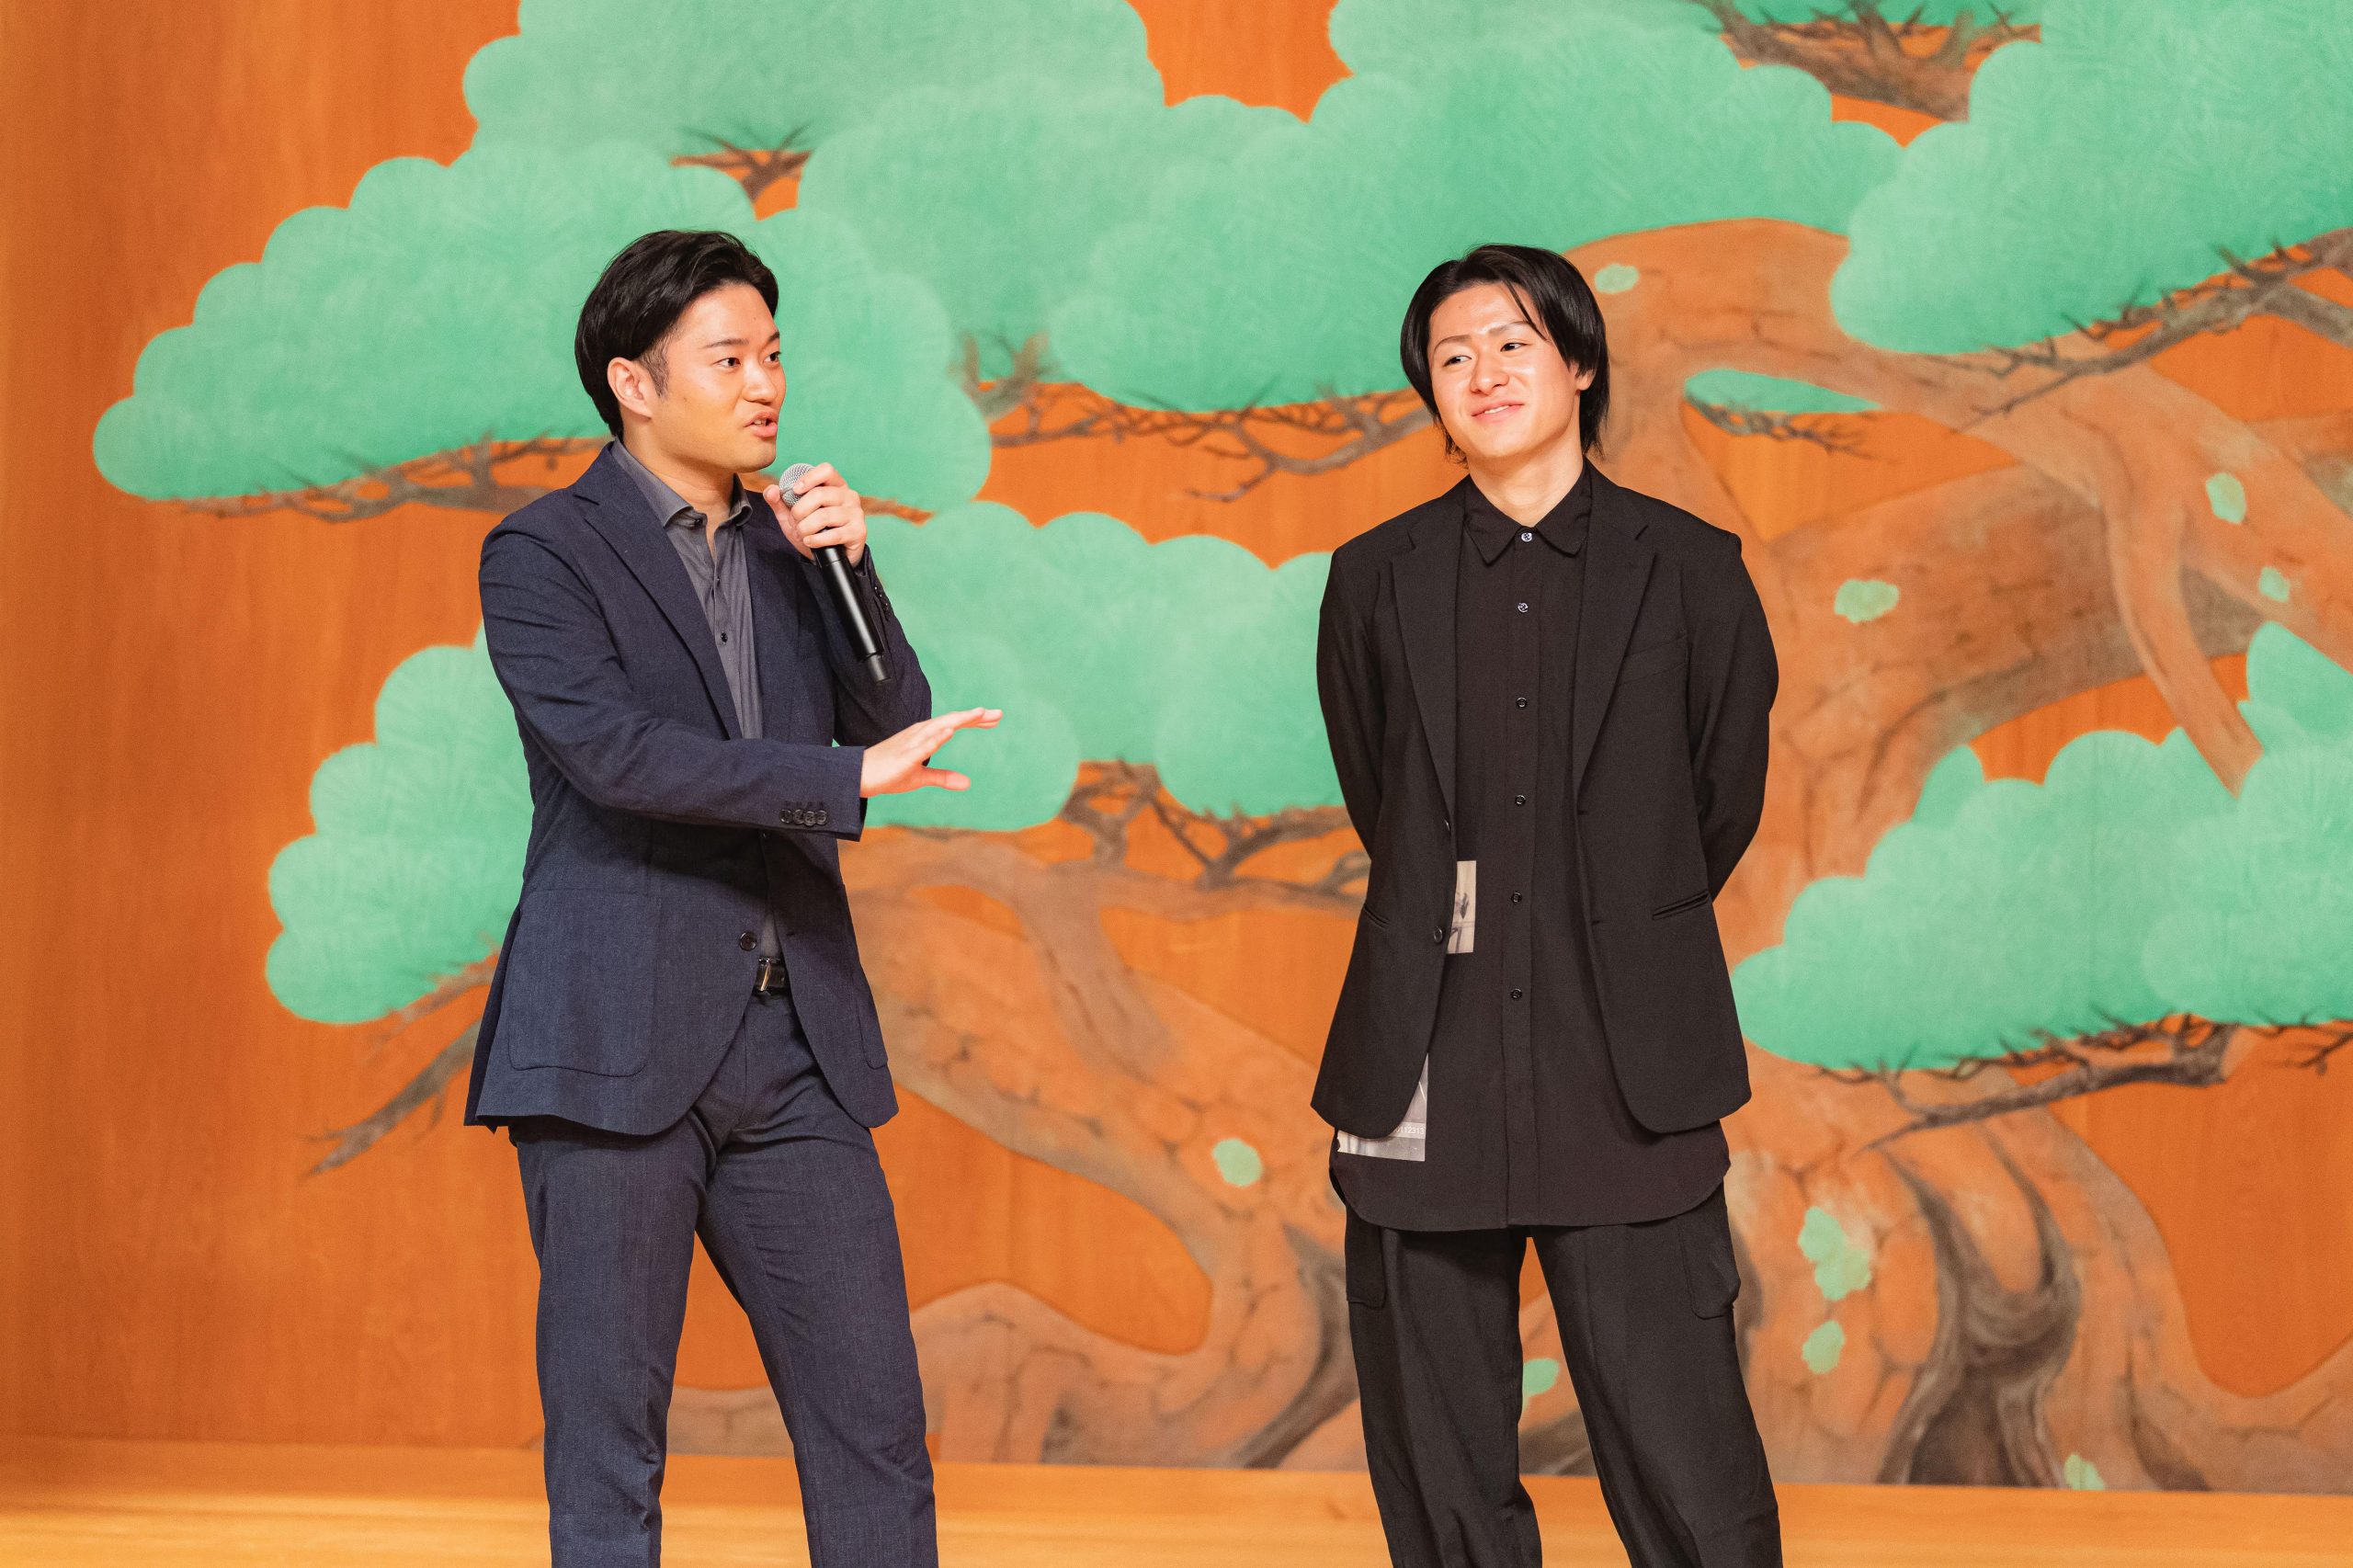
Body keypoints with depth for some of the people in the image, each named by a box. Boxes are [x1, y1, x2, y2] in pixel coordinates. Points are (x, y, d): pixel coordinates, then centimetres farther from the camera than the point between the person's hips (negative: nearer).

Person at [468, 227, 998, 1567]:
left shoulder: (790, 550, 16)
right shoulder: (545, 554, -3)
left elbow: (897, 737, 8)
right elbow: (612, 750, -17)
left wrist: (852, 567, -5)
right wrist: (845, 773, -19)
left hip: (793, 1049, 5)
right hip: (618, 1046, -5)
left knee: (878, 1430, 3)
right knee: (609, 1447, 0)